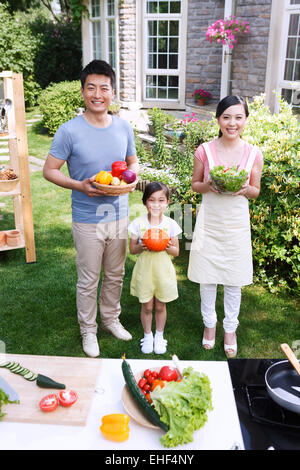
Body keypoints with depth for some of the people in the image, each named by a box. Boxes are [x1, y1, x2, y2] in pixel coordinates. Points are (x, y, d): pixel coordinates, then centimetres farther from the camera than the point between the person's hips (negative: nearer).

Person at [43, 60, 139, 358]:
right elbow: (50, 170, -7)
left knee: (115, 275, 19)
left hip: (119, 216, 4)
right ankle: (88, 329, 29)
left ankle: (111, 318, 41)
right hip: (87, 219, -4)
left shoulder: (124, 127, 1)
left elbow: (133, 162, 15)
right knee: (88, 280, 8)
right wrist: (79, 185, -22)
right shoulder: (69, 131, -12)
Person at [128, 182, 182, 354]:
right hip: (144, 270, 0)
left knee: (160, 306, 14)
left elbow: (176, 252, 1)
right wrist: (141, 246, -22)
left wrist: (168, 247, -21)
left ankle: (159, 336, 35)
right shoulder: (138, 223, -8)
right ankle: (148, 335, 34)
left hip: (163, 270, 0)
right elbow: (132, 249, -1)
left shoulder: (170, 224, -6)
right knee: (146, 307, 11)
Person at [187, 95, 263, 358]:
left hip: (237, 223, 1)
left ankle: (230, 329, 31)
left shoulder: (254, 154, -4)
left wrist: (245, 189, -17)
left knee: (234, 280, 11)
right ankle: (209, 324, 34)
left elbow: (256, 191, 6)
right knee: (207, 278, 11)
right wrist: (207, 186, -17)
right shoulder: (205, 151, -6)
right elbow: (195, 184, 5)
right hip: (209, 221, 0)